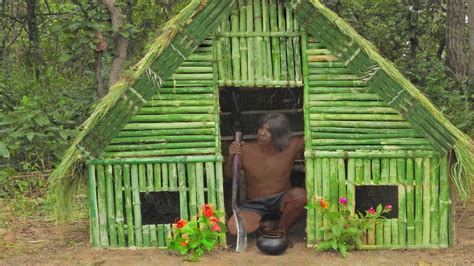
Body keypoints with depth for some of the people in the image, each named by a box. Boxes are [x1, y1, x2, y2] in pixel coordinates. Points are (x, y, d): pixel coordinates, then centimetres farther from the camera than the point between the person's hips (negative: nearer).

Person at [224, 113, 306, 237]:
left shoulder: (291, 147, -10)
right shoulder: (246, 150, -13)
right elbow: (228, 175, -7)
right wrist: (230, 157, -26)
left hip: (281, 199, 0)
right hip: (254, 204, 0)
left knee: (300, 195, -34)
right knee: (234, 227, -29)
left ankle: (282, 231, -9)